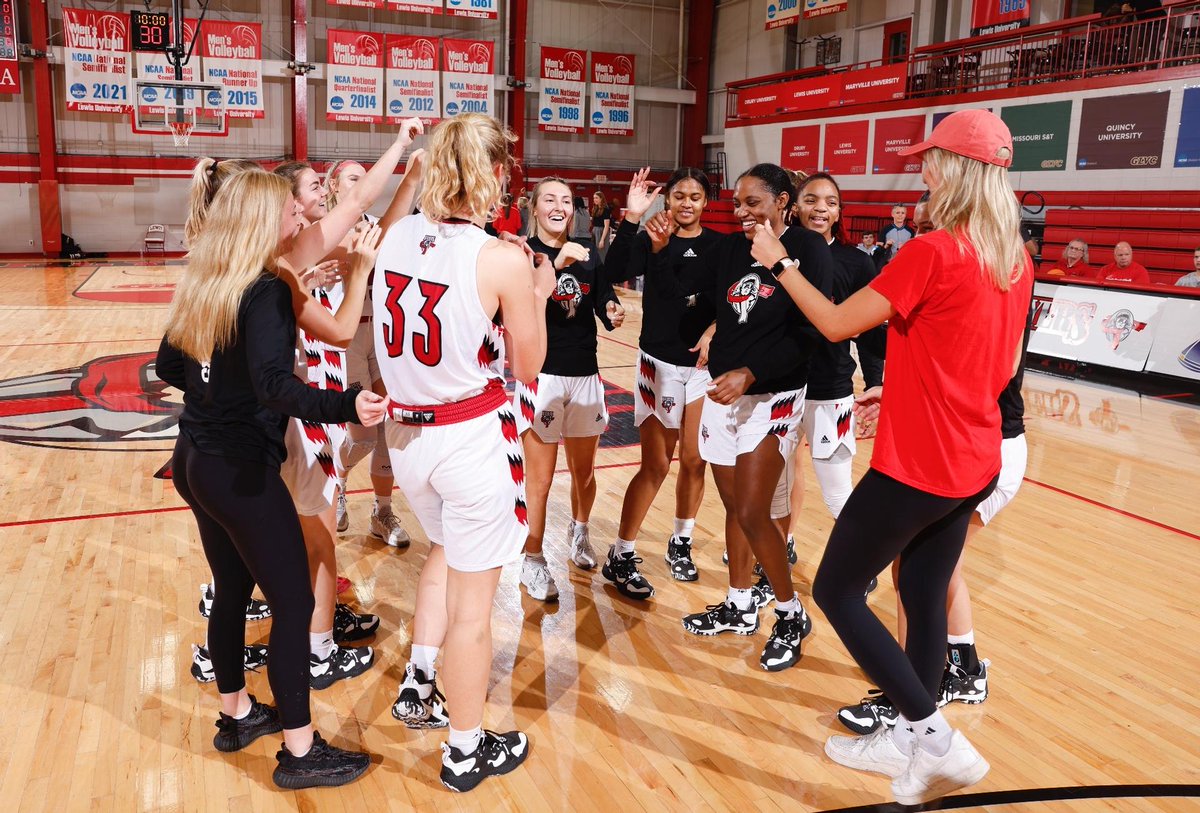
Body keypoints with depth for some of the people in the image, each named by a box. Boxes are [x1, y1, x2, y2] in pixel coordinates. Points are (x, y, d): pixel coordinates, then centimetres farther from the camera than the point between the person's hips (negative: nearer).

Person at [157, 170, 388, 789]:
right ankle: (300, 753, 11)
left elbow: (168, 368, 15)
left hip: (194, 460, 9)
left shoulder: (199, 283, 7)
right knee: (294, 601, 1)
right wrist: (347, 406, -47)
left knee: (231, 589, 21)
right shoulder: (265, 291, -18)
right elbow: (275, 384, -33)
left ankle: (236, 714, 38)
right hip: (241, 470, -9)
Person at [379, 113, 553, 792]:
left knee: (446, 554, 32)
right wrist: (538, 296, 7)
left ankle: (418, 689, 36)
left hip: (406, 429, 6)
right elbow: (529, 367, -6)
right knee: (472, 598, 10)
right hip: (474, 436, -6)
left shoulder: (397, 237, -1)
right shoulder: (504, 261, -17)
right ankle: (467, 751, 27)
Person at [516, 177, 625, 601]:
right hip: (541, 375, -4)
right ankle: (533, 560, 20)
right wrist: (555, 264, -38)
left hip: (585, 375, 5)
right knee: (540, 478, 3)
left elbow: (604, 297, 3)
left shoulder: (588, 250, 4)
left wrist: (613, 311, -19)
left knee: (584, 472, 18)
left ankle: (579, 532, 44)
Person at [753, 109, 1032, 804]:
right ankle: (913, 740, 29)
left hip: (916, 465, -8)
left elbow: (837, 324, -12)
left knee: (837, 590, 4)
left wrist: (779, 263, 0)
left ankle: (936, 736, 3)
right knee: (925, 596, 18)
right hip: (973, 462, 8)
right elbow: (1005, 369, 14)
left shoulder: (933, 251, -19)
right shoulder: (1017, 260, 6)